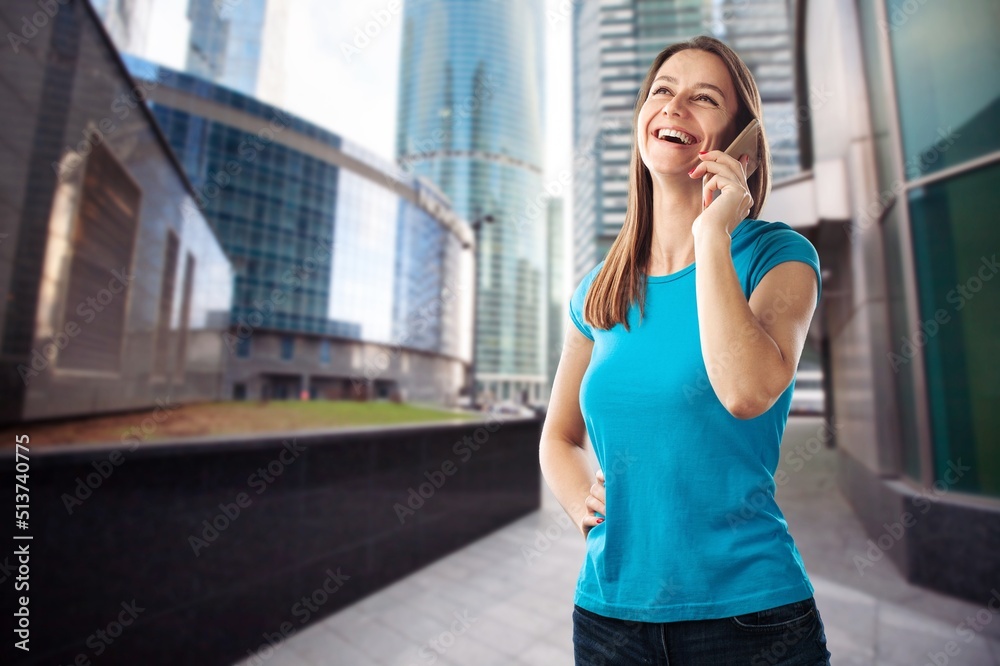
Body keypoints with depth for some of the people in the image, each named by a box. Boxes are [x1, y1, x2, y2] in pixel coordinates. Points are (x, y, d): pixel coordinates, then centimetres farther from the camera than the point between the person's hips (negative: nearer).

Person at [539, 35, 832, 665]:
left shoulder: (778, 254, -7)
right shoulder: (597, 291, 0)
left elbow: (747, 391, -27)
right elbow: (559, 436, 10)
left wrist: (712, 235, -20)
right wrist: (581, 496, -8)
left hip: (747, 609, -2)